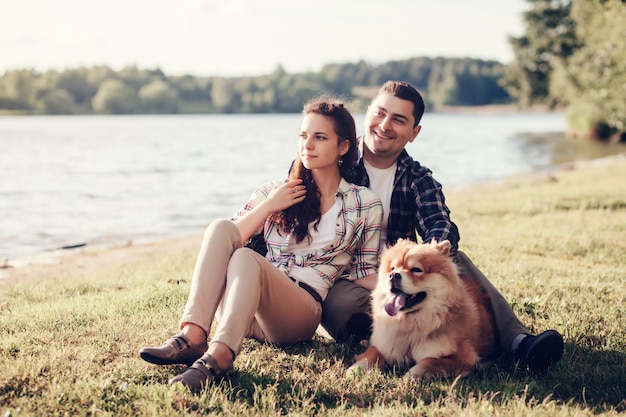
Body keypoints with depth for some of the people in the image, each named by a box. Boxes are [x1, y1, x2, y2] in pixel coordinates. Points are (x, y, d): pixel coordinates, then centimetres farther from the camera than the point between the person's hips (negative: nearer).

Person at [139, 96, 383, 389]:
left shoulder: (366, 205, 11)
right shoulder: (274, 191, 19)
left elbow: (367, 279, 13)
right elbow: (226, 242, 10)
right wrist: (267, 207, 2)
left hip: (302, 312, -3)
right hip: (248, 309, 3)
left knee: (246, 258, -33)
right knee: (220, 227, -25)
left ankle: (219, 356, -53)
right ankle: (192, 337, -40)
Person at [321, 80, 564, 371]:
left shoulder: (419, 180, 6)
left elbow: (442, 227, -14)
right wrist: (366, 279, -24)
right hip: (345, 284, -3)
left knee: (453, 259, -22)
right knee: (343, 304, -37)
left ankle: (518, 340, -37)